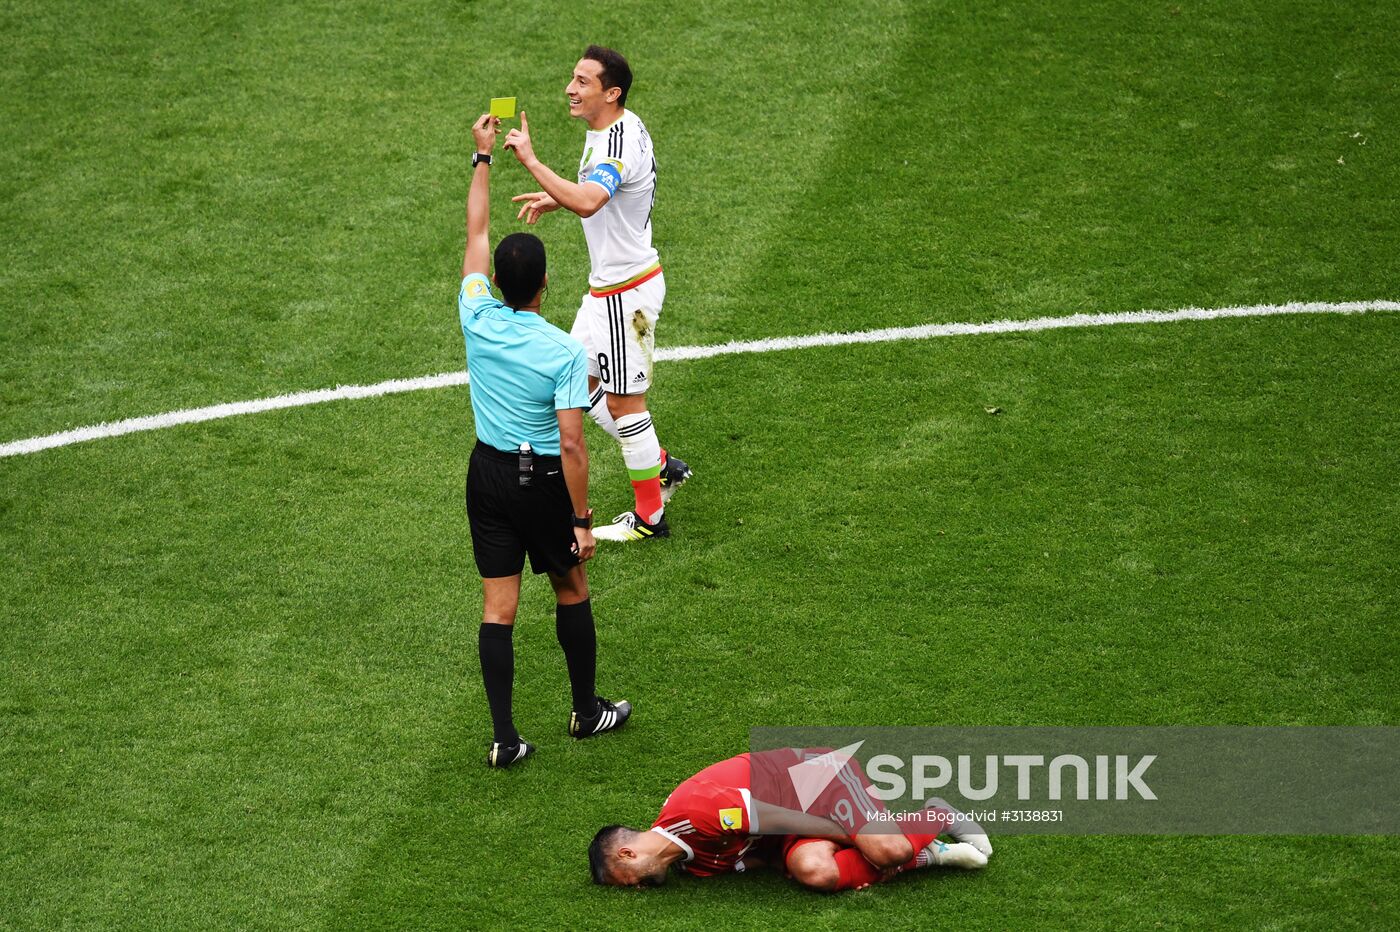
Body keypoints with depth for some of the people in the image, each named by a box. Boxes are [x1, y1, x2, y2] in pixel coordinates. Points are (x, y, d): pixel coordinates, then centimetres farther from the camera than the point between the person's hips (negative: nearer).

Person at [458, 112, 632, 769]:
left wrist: (483, 157, 10)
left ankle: (504, 739, 6)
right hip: (545, 481, -3)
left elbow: (476, 234, 4)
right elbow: (572, 447, -20)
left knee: (498, 608, 5)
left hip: (489, 474, 3)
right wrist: (583, 520, -12)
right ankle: (586, 711, 31)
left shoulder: (478, 321, -10)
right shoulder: (563, 352, -20)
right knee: (571, 591, 18)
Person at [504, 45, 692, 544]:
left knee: (624, 403, 1)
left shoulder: (618, 146, -26)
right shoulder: (614, 128, 6)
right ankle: (661, 466, 30)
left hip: (627, 291, -10)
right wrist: (556, 198, 13)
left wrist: (530, 160, -44)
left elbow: (586, 202, -46)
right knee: (582, 384, 19)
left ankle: (649, 517, 14)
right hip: (606, 284, 10)